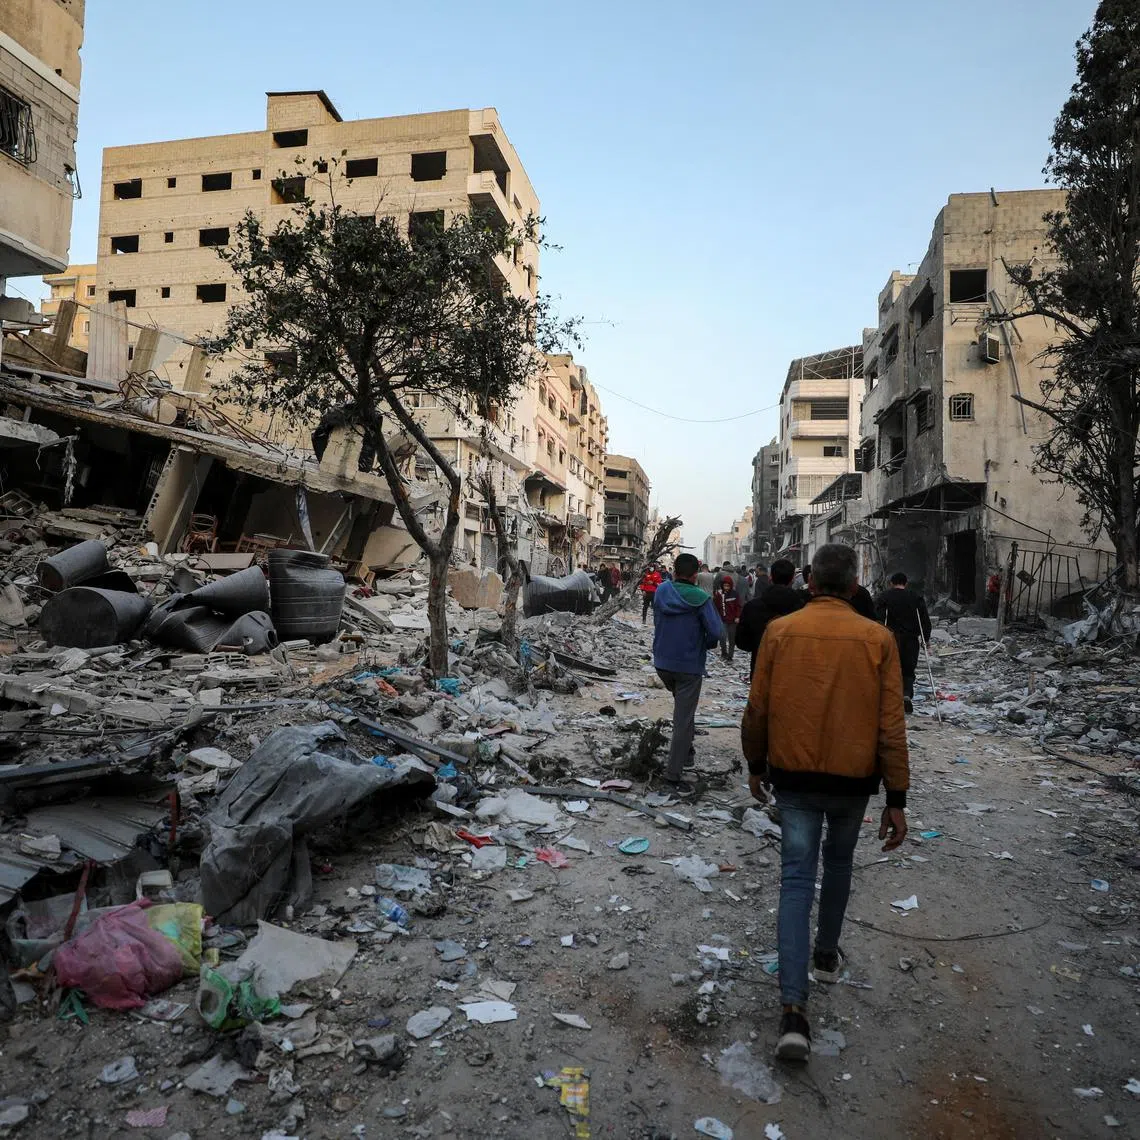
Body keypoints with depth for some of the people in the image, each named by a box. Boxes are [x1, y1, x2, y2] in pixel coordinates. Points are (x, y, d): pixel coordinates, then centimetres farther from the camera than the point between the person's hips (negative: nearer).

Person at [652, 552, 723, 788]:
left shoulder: (662, 591, -3)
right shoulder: (700, 598, -17)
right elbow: (715, 632, -19)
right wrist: (705, 645, 1)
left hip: (662, 664, 5)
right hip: (689, 666, -5)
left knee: (682, 708, 28)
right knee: (683, 719, 2)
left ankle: (686, 751, 33)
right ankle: (674, 772, 4)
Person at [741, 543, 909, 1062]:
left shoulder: (780, 631, -9)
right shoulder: (877, 639, -9)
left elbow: (757, 709, -3)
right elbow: (891, 726, -7)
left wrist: (755, 764, 13)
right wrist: (896, 799, 0)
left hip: (794, 776, -1)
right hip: (853, 778, 1)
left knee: (796, 877, 3)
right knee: (838, 862, 24)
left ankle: (793, 1008, -3)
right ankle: (827, 954, 44)